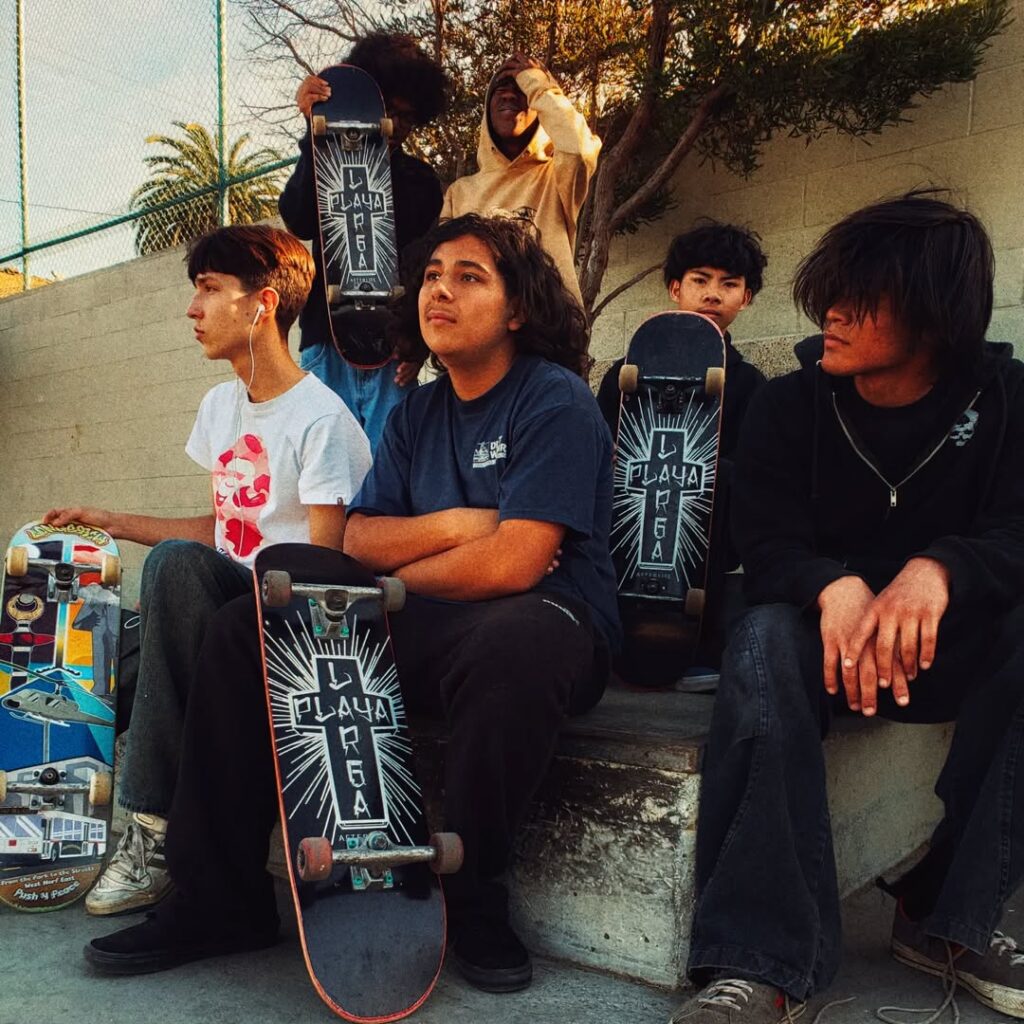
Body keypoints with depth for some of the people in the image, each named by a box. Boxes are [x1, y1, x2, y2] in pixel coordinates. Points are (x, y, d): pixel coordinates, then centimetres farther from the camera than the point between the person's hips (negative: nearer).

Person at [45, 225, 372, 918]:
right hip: (226, 603, 8)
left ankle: (158, 831, -24)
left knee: (177, 563, -33)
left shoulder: (321, 419, -12)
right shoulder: (221, 405, 14)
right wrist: (114, 522, 16)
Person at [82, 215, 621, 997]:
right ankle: (223, 894, 1)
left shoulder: (556, 400, -8)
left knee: (511, 638, -41)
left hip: (543, 621, -6)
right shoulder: (415, 416, 14)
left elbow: (511, 564, -20)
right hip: (428, 632, 7)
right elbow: (355, 541, 5)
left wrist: (394, 577, -4)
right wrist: (451, 527, -12)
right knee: (245, 626, -5)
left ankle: (476, 898, -16)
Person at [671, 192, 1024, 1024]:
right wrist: (837, 590, -38)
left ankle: (951, 920, -19)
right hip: (825, 628, -1)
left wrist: (937, 571, -41)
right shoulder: (789, 406, -4)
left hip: (951, 646, 1)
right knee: (764, 640, -34)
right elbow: (769, 547, -13)